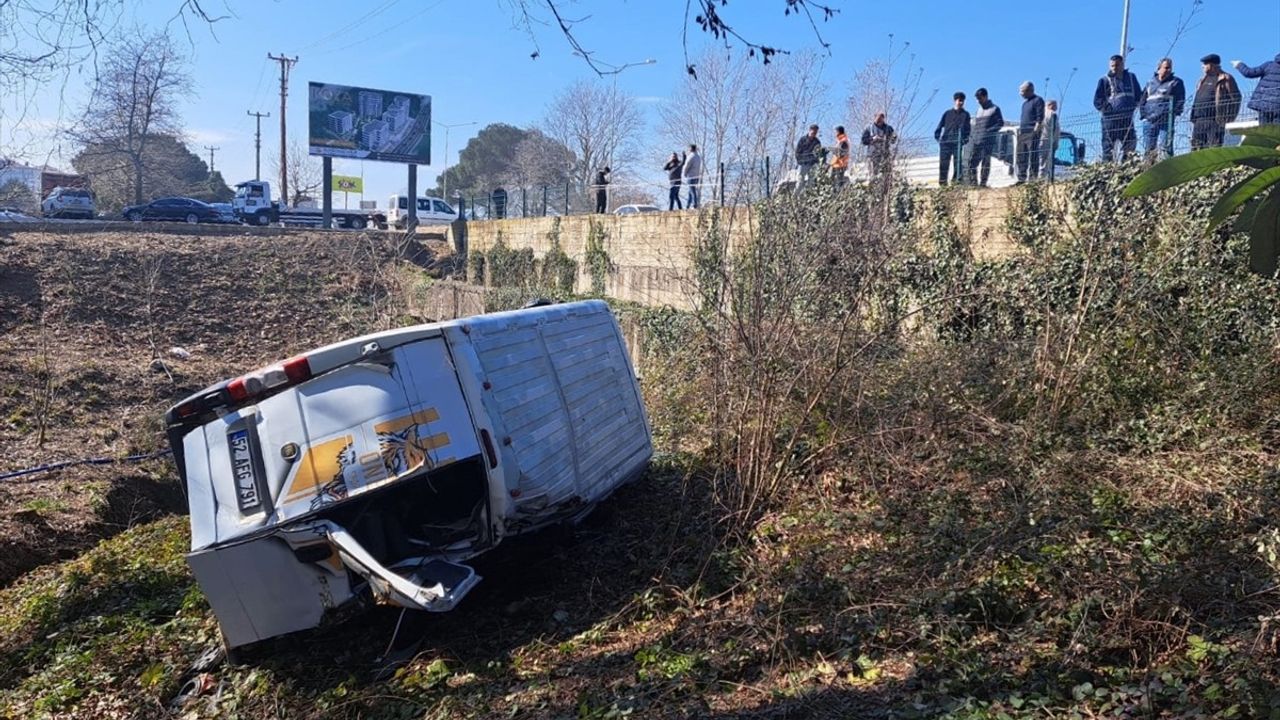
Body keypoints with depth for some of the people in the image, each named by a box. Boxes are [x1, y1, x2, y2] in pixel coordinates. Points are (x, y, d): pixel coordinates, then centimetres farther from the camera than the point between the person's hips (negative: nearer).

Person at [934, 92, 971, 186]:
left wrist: (965, 139, -8)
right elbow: (940, 125, 13)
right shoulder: (947, 113, 15)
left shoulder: (965, 114, 12)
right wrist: (937, 136, 0)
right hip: (945, 142, 1)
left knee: (957, 163, -6)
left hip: (958, 143, -1)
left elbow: (967, 128, 6)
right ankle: (942, 182, 0)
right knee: (943, 163, -2)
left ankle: (956, 180, -3)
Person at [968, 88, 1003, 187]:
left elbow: (1000, 123, -1)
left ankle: (983, 182, -6)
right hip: (977, 141, 6)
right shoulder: (979, 109, 21)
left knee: (986, 162, -6)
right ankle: (973, 182, 3)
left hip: (988, 140, -6)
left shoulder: (994, 109, 4)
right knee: (972, 161, -1)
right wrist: (975, 134, 9)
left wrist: (989, 130, -13)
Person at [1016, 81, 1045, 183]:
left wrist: (1035, 131, -19)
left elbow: (1040, 118, -12)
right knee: (1021, 158, 7)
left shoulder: (1038, 100, -5)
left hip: (1032, 133, -9)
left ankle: (1033, 178, -10)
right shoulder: (1025, 102, 22)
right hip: (1022, 133, 9)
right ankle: (1021, 179, 11)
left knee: (1033, 157, -9)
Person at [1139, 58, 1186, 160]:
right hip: (1150, 119, 4)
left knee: (1166, 147, -10)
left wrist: (1174, 113, -8)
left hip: (1166, 120, -4)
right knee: (1148, 147, 2)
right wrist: (1143, 114, 8)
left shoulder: (1176, 82, 10)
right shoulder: (1151, 83, 21)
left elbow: (1180, 100, 4)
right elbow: (1142, 100, 22)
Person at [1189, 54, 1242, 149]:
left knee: (1214, 148, -10)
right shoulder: (1203, 79, 21)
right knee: (1195, 147, 6)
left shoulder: (1225, 79, -1)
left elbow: (1236, 98, -4)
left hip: (1214, 120, -7)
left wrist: (1228, 118, -10)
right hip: (1199, 120, 7)